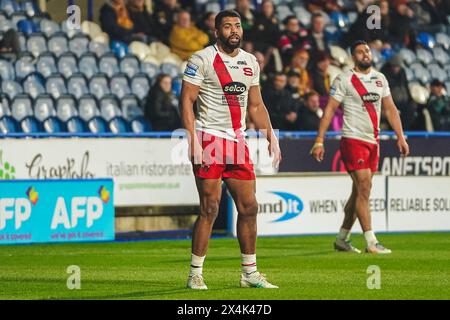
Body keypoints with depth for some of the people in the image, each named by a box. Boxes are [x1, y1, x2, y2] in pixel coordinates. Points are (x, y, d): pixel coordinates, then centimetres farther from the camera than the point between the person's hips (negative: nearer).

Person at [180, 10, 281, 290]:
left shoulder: (250, 62, 14)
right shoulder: (203, 59, -5)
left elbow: (256, 106, 21)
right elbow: (187, 100, -8)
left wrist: (271, 138, 12)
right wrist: (193, 139, -18)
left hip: (238, 141, 6)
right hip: (209, 139, -6)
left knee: (249, 207, 6)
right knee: (210, 208, -9)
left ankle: (250, 274, 15)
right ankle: (195, 274, -1)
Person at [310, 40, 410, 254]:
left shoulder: (380, 79, 13)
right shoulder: (344, 80, -5)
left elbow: (390, 109, 17)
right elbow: (329, 110, -7)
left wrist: (400, 137, 11)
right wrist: (319, 141, -13)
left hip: (373, 141, 7)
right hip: (353, 139, -7)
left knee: (359, 191, 10)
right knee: (364, 188, -13)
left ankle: (342, 239, 19)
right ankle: (371, 243, -14)